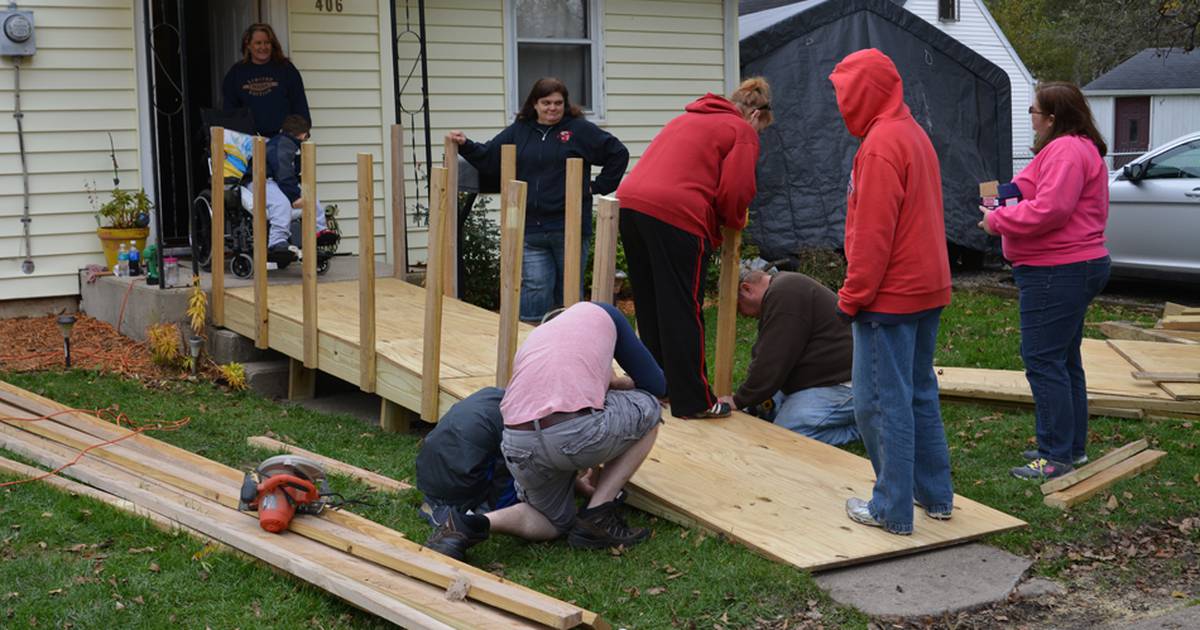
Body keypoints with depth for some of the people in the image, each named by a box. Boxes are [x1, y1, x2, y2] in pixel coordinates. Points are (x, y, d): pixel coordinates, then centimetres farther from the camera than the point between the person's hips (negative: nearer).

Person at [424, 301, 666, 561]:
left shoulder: (533, 341, 36)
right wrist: (617, 382, 49)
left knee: (555, 522, 32)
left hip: (519, 446, 5)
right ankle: (598, 517, 16)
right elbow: (655, 384, 27)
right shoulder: (602, 314, 26)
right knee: (648, 410, 27)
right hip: (578, 431, -5)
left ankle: (467, 526, 4)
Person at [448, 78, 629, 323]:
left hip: (570, 229, -2)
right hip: (531, 228, 2)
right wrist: (465, 145, -3)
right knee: (535, 288, -4)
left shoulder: (580, 130, 1)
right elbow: (487, 157, 12)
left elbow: (618, 153, 4)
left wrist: (598, 186, 2)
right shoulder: (519, 131, 11)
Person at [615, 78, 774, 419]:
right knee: (683, 313, -1)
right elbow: (734, 192, -5)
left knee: (650, 308, 16)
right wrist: (734, 223, 17)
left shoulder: (688, 118, 29)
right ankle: (694, 401, 5)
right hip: (676, 215, -7)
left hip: (630, 202, 7)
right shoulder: (742, 132, 6)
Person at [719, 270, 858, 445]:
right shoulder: (781, 288, 17)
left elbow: (773, 363, -21)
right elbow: (763, 356, 17)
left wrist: (739, 401, -10)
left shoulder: (784, 295, -19)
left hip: (837, 384, -11)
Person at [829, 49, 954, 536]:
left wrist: (853, 296, -13)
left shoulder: (880, 144, -17)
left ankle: (892, 509, 2)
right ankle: (935, 495, 24)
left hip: (890, 296, -10)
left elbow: (873, 234, -21)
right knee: (919, 395, 17)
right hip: (928, 291, 10)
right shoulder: (914, 134, 14)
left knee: (881, 403, -3)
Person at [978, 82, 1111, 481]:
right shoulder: (1079, 149, 19)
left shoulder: (1066, 151, -18)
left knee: (1043, 360, -8)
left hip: (1057, 273, -12)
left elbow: (1050, 209, -27)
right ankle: (1073, 447, 27)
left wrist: (999, 220, -15)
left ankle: (1057, 456, -4)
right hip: (1075, 267, 12)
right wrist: (1012, 199, 5)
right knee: (1064, 360, 18)